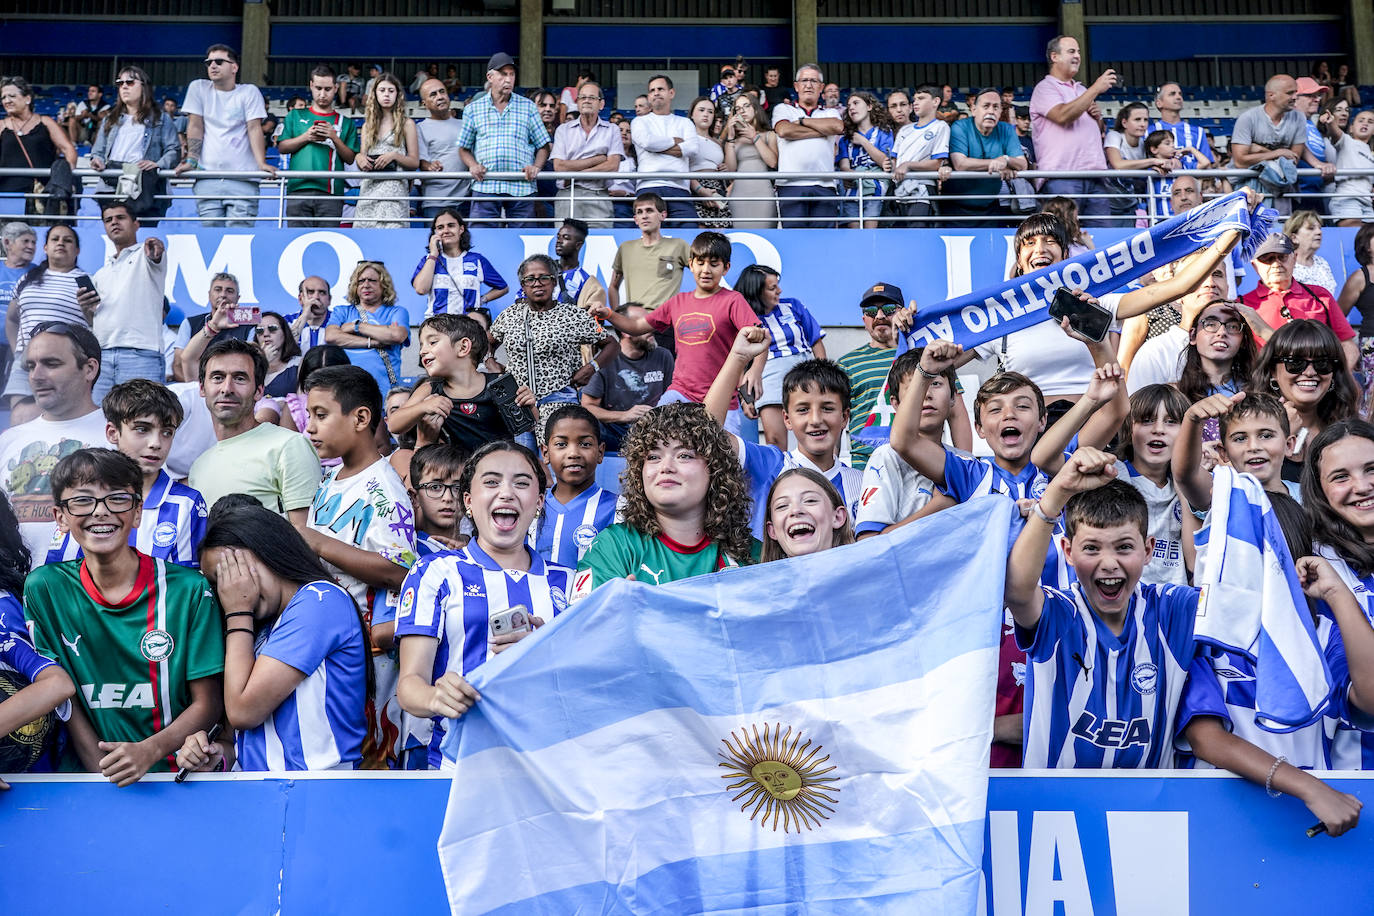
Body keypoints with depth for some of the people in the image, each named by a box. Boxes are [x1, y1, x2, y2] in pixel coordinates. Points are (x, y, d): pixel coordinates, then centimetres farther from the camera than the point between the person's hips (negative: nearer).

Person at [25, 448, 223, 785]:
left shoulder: (189, 590, -2)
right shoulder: (44, 589, 3)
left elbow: (208, 702, 1)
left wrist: (149, 751, -16)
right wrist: (104, 774, -8)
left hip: (173, 771, 0)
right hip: (85, 778, 1)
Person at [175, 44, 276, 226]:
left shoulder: (249, 92, 7)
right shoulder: (198, 88, 12)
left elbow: (254, 129, -1)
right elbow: (195, 127, 8)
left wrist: (261, 163, -14)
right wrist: (191, 160, -4)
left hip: (243, 178, -2)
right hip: (207, 176, 2)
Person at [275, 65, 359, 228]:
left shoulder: (345, 123, 16)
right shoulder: (296, 116, 19)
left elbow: (350, 159, 8)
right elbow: (282, 147, 11)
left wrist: (334, 138, -6)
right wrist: (306, 137, -3)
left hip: (330, 192, -1)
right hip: (298, 188, 1)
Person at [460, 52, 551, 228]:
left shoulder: (528, 107, 13)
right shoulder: (473, 109, 13)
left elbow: (543, 145, 13)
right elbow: (464, 148, 17)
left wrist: (536, 167, -6)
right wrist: (473, 165, -3)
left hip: (521, 187, 0)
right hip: (485, 186, 0)